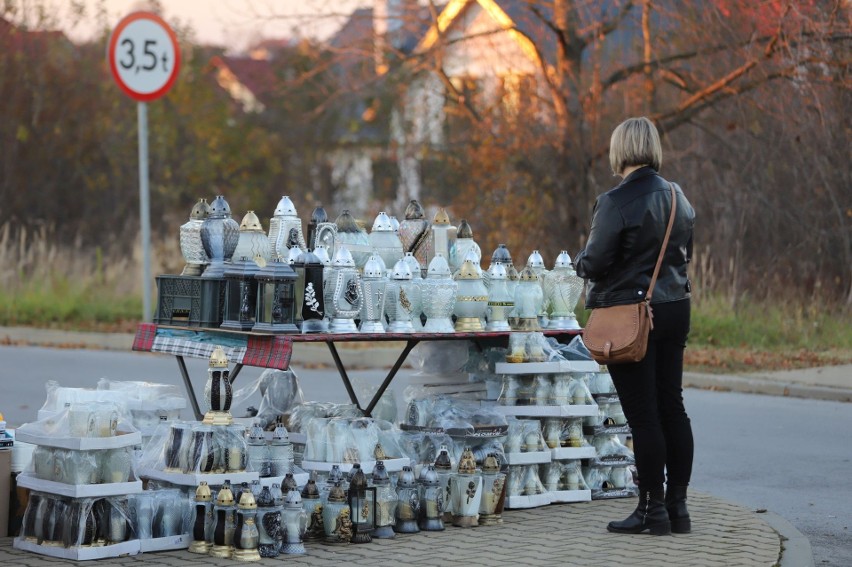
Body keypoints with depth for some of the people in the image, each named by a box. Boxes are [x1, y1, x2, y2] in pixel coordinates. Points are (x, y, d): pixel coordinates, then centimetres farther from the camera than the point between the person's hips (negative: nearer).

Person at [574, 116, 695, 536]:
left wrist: (580, 262, 6)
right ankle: (678, 505, 16)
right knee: (672, 407, 11)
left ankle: (653, 508, 2)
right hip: (675, 308, 7)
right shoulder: (677, 197, 7)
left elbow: (594, 263, -15)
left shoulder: (616, 202, -16)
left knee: (643, 414, -2)